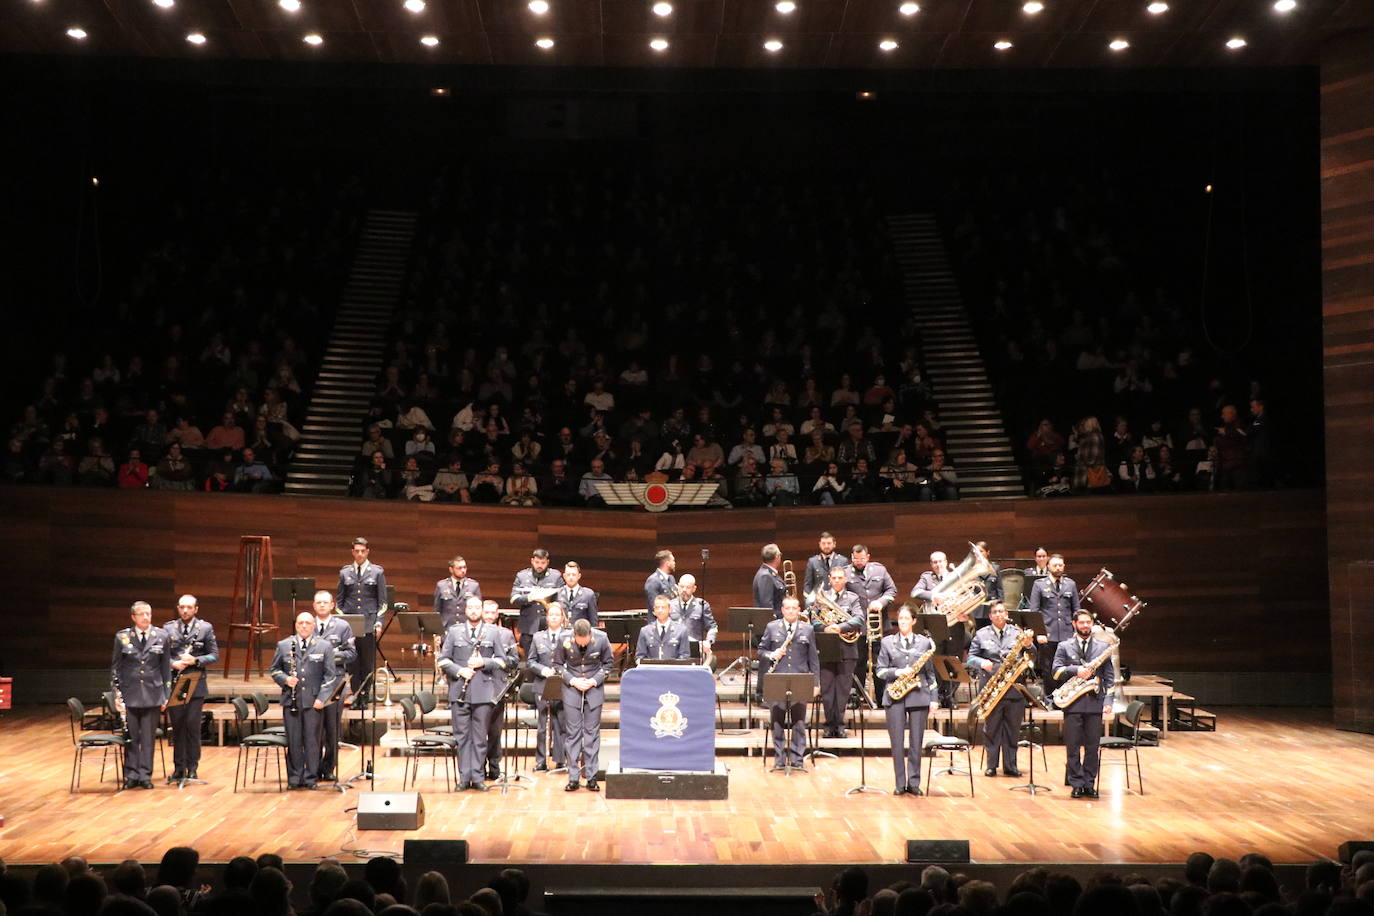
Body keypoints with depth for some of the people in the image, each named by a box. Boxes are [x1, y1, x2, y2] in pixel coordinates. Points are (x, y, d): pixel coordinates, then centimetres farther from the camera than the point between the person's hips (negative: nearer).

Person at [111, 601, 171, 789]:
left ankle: (145, 775, 13)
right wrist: (117, 693, 0)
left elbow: (166, 667, 6)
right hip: (129, 695, 0)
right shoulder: (122, 637, 1)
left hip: (152, 694, 0)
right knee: (131, 738, 5)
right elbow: (115, 667, 6)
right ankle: (131, 775, 15)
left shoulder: (161, 636, 2)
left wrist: (166, 695, 3)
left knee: (148, 738, 4)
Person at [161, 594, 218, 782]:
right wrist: (173, 664, -12)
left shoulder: (205, 628, 4)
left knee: (193, 726, -3)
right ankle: (179, 767, 15)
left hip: (196, 685, -2)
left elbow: (214, 655, 2)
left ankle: (192, 767, 7)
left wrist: (195, 660, -14)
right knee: (177, 726, 6)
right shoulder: (168, 628, 7)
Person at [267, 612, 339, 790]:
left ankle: (311, 778, 10)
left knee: (312, 741, 2)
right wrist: (285, 679, -8)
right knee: (293, 741, 4)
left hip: (313, 701, -1)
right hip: (291, 701, 1)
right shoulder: (284, 645, 9)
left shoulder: (324, 647, 4)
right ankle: (294, 778, 13)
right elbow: (274, 669, 13)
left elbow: (330, 675, 2)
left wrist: (322, 698, -8)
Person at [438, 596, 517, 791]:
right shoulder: (454, 632, 10)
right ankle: (464, 777, 8)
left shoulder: (494, 632, 9)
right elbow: (443, 659, 7)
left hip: (484, 692, 0)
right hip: (459, 691, 0)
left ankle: (477, 777, 7)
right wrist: (459, 671, -9)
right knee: (462, 735, 2)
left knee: (480, 736, 1)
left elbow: (502, 660, 7)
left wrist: (484, 662, -10)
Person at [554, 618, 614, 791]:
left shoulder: (601, 639, -13)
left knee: (592, 732, 1)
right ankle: (573, 777, 4)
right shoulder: (564, 640, -13)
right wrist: (572, 680, -12)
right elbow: (557, 664, 1)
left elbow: (608, 663, 2)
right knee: (572, 732, -1)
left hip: (594, 689, 0)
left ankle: (591, 776, 7)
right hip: (572, 688, 0)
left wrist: (595, 680, -11)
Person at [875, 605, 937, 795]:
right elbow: (879, 671, 5)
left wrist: (933, 698, 5)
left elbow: (930, 673, 9)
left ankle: (914, 783, 11)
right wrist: (897, 672, -13)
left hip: (919, 696, 0)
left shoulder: (925, 642, 8)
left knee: (916, 742, 3)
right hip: (894, 696, 0)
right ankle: (900, 784, 6)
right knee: (897, 742, 0)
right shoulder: (887, 642, 7)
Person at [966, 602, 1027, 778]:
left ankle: (1010, 765, 12)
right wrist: (982, 663, -14)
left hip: (1014, 688, 1)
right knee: (991, 727, 3)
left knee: (1013, 728, 4)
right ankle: (991, 765, 11)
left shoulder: (1017, 633, 10)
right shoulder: (981, 635, 8)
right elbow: (971, 657, 6)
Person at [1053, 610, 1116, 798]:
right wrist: (1075, 670, -18)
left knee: (1092, 746, 4)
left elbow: (1108, 676, 8)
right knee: (1073, 746, 1)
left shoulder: (1103, 647, 10)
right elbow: (1056, 671, -2)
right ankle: (1077, 784, 7)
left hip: (1095, 702, 1)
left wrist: (1109, 701, -1)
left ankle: (1089, 784, 12)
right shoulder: (1064, 647, 8)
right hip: (1073, 703, -1)